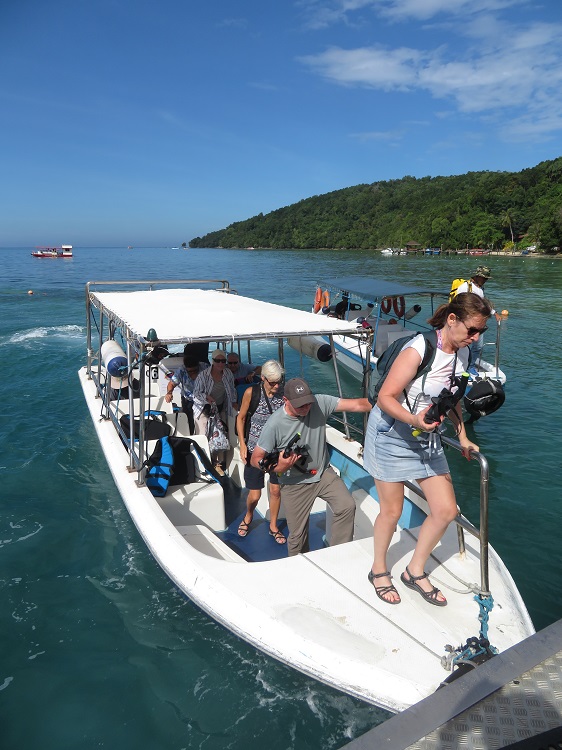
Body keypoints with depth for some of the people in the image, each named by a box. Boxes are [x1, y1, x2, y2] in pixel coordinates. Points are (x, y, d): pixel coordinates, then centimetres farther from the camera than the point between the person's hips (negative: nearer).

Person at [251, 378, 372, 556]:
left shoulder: (320, 403, -15)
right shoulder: (275, 424, -21)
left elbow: (356, 404, -19)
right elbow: (256, 458, -14)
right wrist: (277, 468, -32)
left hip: (324, 473, 3)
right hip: (295, 483, -3)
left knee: (347, 506, -15)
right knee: (298, 535, 6)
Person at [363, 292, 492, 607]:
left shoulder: (462, 353, 1)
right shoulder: (419, 349, -24)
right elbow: (385, 397, -23)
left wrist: (463, 438, 17)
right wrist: (414, 420, -39)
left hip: (427, 437, 7)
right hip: (391, 433, -7)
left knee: (447, 510, 4)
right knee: (392, 511, 6)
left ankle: (415, 571, 27)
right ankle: (379, 570, 33)